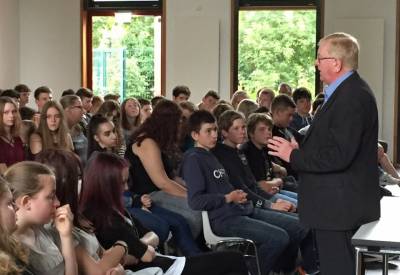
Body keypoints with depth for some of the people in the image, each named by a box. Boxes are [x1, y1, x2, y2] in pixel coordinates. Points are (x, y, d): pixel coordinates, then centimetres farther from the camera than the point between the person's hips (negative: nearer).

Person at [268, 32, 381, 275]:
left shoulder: (352, 96, -21)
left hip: (339, 206, -11)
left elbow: (338, 156, -26)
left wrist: (294, 156, -15)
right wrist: (301, 150, 5)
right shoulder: (347, 91, 12)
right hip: (338, 203, 11)